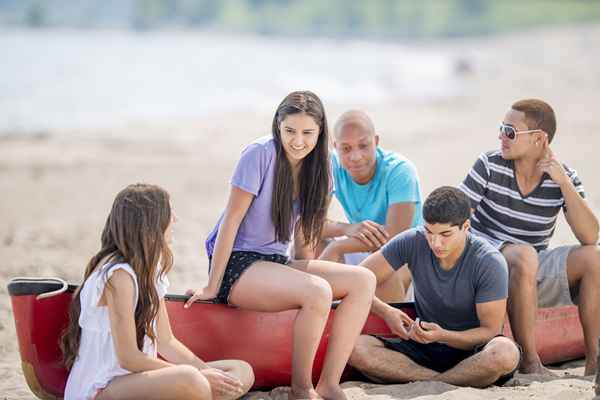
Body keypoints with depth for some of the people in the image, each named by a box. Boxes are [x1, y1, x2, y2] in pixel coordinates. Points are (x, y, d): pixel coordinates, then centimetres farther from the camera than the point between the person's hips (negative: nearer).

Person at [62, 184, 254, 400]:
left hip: (135, 377, 9)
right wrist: (198, 377, -17)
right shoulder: (118, 275, -17)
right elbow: (128, 358, -20)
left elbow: (166, 342, 12)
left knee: (243, 373, 2)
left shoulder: (150, 269, 12)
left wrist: (207, 373, -4)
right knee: (188, 379, -37)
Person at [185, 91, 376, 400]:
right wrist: (212, 287, -12)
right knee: (318, 292, -31)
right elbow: (231, 221, -13)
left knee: (363, 281, -11)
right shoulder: (261, 154, -14)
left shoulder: (316, 168, 6)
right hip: (237, 265, -7)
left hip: (277, 262, 8)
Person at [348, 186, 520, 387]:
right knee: (355, 348, -25)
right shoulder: (412, 242, -8)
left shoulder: (490, 263, -15)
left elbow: (490, 331, -13)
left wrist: (443, 336, -30)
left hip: (471, 350, -3)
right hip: (423, 349, 3)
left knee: (506, 353, -39)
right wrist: (385, 311, -24)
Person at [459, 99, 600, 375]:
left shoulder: (564, 179, -3)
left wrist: (563, 182, -20)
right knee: (524, 256, -35)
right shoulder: (490, 166, -7)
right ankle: (529, 362, -30)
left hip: (532, 272, 3)